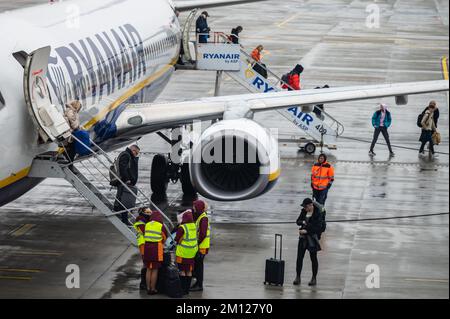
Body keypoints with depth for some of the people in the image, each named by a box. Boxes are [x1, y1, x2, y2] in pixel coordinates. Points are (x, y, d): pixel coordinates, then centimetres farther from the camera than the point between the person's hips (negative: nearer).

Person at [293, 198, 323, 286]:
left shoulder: (317, 213, -13)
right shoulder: (304, 211, 5)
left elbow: (318, 227, -17)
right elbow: (298, 221, 8)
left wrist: (306, 231, -21)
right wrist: (303, 222, -14)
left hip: (312, 238, -5)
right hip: (303, 237, 5)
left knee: (313, 258, 5)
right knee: (299, 257, 3)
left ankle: (314, 278, 15)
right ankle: (298, 277, 10)